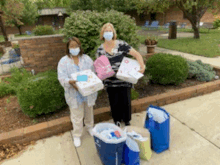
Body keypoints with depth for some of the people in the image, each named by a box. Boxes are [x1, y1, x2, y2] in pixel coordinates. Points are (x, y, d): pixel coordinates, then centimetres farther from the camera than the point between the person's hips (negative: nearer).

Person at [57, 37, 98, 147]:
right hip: (75, 94, -2)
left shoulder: (87, 59, 1)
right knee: (77, 116, 7)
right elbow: (62, 78, -13)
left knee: (89, 111, 22)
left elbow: (94, 73, 1)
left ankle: (90, 127, 48)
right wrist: (70, 82, -33)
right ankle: (76, 135, 31)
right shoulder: (63, 61, -5)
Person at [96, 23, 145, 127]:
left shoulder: (121, 45, -7)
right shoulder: (100, 50, 1)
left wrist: (142, 66, -20)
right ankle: (117, 120, 41)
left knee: (126, 101, 11)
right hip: (110, 82, 2)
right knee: (114, 102, 15)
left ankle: (127, 121, 38)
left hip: (124, 81, -1)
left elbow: (136, 54, -7)